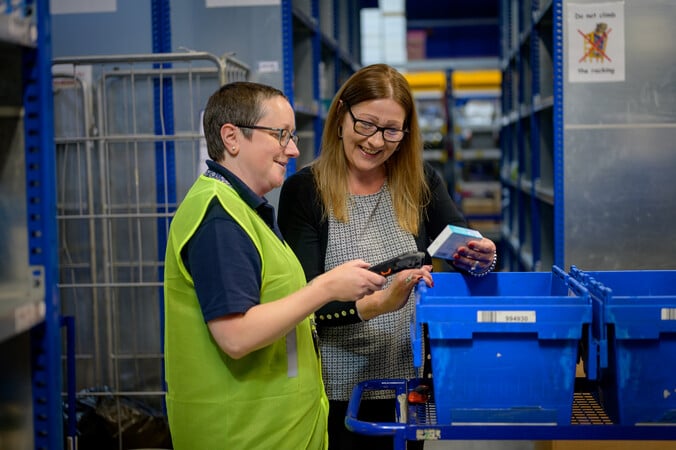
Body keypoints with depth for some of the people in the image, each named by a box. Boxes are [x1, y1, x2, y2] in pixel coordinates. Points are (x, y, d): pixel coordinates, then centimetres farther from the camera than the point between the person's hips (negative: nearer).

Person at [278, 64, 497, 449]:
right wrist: (380, 302, -31)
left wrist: (480, 258, -25)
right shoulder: (304, 191, -9)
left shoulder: (421, 182, 1)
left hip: (406, 384, 3)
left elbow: (465, 249, -2)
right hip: (334, 390, -3)